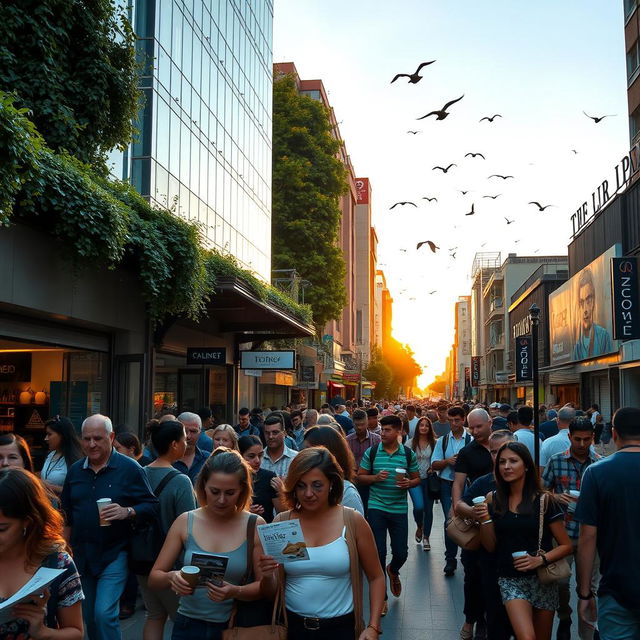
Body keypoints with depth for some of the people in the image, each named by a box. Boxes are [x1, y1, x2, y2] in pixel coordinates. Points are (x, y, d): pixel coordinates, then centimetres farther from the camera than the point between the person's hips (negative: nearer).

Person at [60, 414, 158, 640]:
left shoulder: (129, 468, -10)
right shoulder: (75, 470, 6)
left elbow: (151, 505, -10)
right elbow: (67, 514, 15)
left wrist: (127, 512, -27)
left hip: (113, 554, -5)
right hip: (81, 555, 6)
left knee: (104, 614, -14)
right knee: (89, 618, 15)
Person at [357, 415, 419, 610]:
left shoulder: (408, 454, 0)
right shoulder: (371, 452, -2)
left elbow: (417, 478, 8)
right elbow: (360, 476, 3)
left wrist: (409, 483, -15)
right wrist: (375, 478, -17)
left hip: (399, 509, 1)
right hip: (376, 507, -1)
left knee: (401, 553, 6)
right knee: (379, 552, 1)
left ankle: (393, 571, 44)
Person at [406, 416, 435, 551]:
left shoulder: (434, 443, 1)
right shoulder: (411, 443, -1)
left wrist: (433, 468, -10)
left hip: (429, 479, 1)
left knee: (428, 508, 4)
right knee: (419, 506, -14)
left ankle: (426, 537, 20)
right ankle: (419, 527, 19)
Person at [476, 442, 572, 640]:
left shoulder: (543, 500, -7)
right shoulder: (493, 499, -1)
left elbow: (566, 545, -4)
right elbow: (490, 547, 2)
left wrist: (540, 559, -18)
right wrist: (485, 520, -14)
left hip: (543, 579, 0)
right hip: (510, 580, 0)